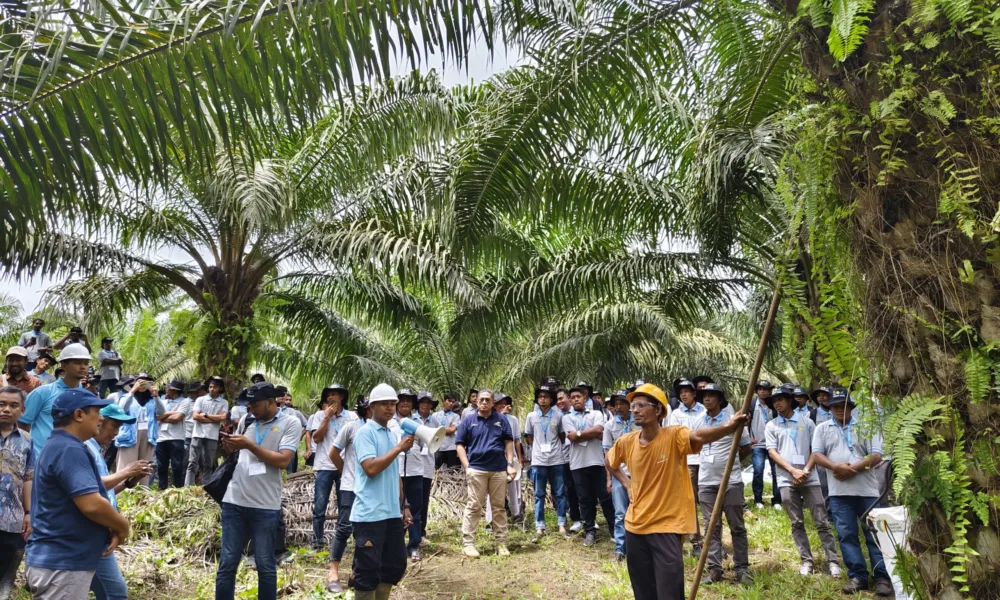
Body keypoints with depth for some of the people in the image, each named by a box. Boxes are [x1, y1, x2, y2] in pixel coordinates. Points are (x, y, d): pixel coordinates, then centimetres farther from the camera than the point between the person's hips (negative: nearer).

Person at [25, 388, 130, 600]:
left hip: (59, 560, 10)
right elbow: (92, 504, -29)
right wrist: (122, 526, -10)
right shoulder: (69, 449, -20)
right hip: (61, 565, -10)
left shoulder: (57, 446, 14)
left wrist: (111, 527, 4)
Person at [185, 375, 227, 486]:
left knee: (208, 465, 6)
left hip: (212, 437, 0)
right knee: (193, 463, -2)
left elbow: (223, 418, -8)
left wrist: (205, 415, -5)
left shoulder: (224, 403, 5)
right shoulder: (200, 400, 7)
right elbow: (195, 416, -5)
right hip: (198, 435, 0)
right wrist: (214, 419, -7)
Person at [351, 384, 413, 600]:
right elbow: (371, 468, -22)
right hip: (370, 514, -8)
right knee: (368, 570, 0)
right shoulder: (365, 432, -10)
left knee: (395, 565, 13)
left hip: (392, 513, 8)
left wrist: (403, 506, 17)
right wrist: (399, 448, -17)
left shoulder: (393, 435, 14)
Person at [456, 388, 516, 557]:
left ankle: (501, 542, 16)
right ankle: (467, 543, 6)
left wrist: (510, 464, 1)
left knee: (499, 507, 9)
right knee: (474, 506, 0)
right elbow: (460, 445, 4)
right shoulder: (468, 421, 5)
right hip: (476, 469, -2)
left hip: (499, 469, 2)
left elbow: (509, 442, 9)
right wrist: (467, 467, -5)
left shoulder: (502, 420, 8)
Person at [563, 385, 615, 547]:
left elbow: (599, 430, -11)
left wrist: (579, 433, -7)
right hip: (578, 464, 0)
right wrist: (591, 433, -7)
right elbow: (572, 438, -8)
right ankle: (590, 531, 17)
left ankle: (614, 529, 17)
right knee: (585, 499, 7)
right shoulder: (567, 418, 7)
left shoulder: (596, 414, 7)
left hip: (597, 461, 0)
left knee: (605, 497, 5)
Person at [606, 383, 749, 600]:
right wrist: (627, 484, 6)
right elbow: (610, 462, 20)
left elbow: (698, 436, -39)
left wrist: (728, 427, -58)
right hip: (635, 526, 5)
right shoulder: (626, 441, -2)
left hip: (666, 527, -5)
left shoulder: (674, 436, -16)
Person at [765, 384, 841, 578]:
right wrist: (793, 471, -12)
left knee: (822, 521, 1)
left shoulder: (806, 422, 6)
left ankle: (833, 561, 8)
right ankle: (806, 561, 13)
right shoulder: (771, 426, 6)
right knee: (797, 523, 5)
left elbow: (816, 449, 4)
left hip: (810, 478, 0)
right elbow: (772, 452, -1)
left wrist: (806, 470, -9)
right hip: (786, 480, 1)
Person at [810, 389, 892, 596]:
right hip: (839, 492, 1)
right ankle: (857, 576, 9)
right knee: (847, 535, 2)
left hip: (866, 490, -1)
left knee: (874, 534, 1)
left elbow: (876, 455, -2)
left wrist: (854, 468, -15)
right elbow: (817, 455, 2)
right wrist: (836, 467, -17)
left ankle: (882, 577, 7)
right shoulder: (822, 429, 11)